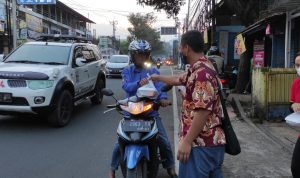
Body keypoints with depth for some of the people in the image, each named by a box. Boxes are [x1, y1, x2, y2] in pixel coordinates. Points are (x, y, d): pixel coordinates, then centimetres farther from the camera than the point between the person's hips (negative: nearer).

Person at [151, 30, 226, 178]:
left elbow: (203, 110, -26)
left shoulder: (202, 72, -20)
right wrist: (158, 77, 43)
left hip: (201, 144, -10)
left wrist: (187, 141, -22)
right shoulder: (198, 69, 14)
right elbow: (179, 79, 32)